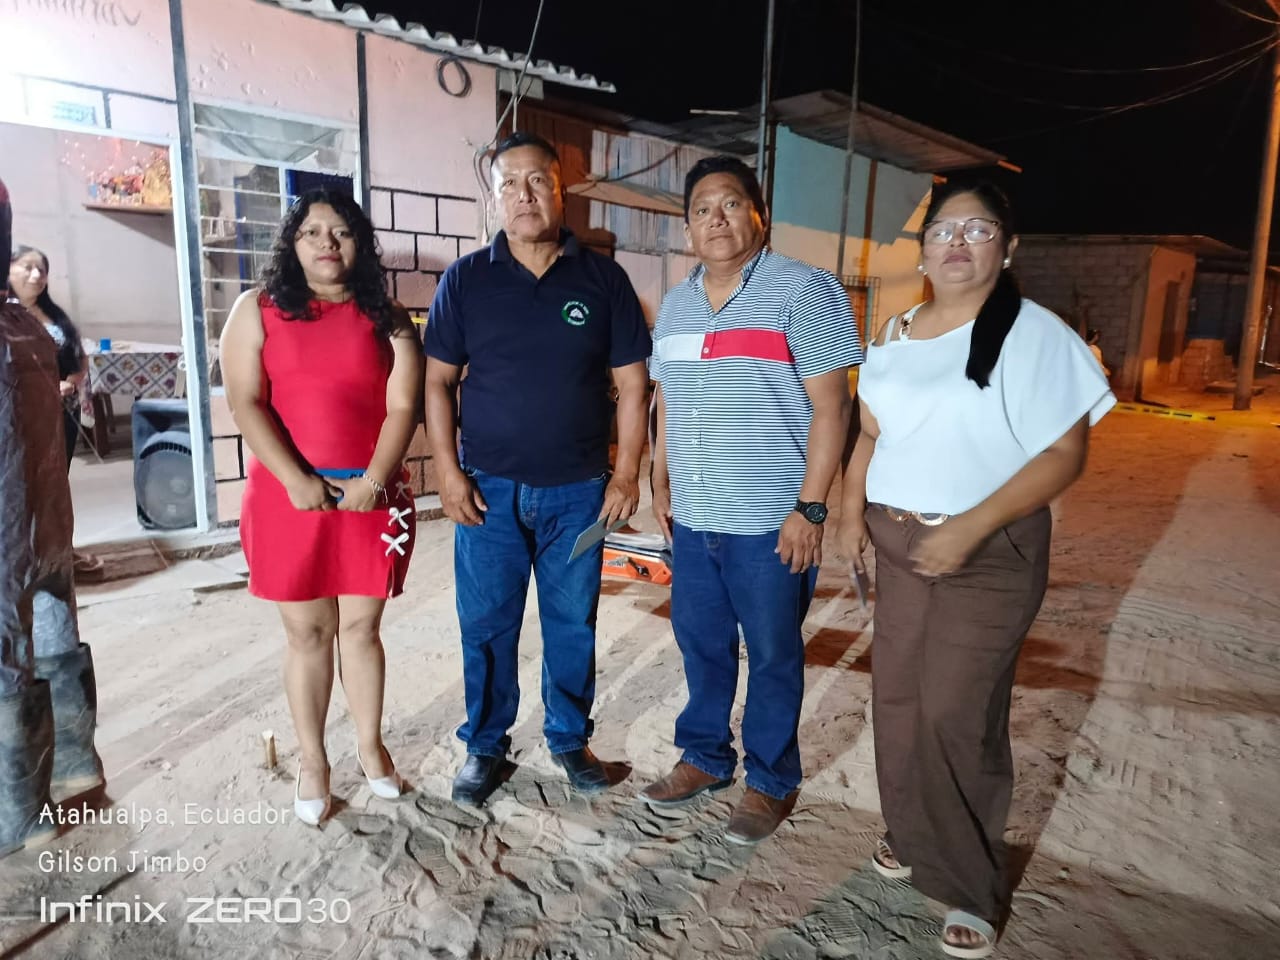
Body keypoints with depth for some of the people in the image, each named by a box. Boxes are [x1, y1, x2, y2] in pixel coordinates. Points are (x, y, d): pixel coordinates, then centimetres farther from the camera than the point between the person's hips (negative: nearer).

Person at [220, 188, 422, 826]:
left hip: (371, 495, 1)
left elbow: (403, 406, -3)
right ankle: (312, 761, 24)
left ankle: (371, 748, 27)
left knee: (361, 627, 9)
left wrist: (372, 480, -14)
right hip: (289, 495, 0)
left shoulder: (387, 318, 5)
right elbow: (244, 402, -5)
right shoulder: (257, 310, 4)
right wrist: (297, 480, -15)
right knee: (307, 632, 8)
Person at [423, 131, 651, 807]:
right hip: (489, 489, 0)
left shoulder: (602, 278, 1)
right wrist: (447, 469, -5)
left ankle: (569, 738, 32)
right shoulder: (465, 279, 2)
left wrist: (626, 473, -4)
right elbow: (438, 379, 3)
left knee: (573, 624, 11)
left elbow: (631, 381, 1)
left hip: (577, 491, 0)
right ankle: (485, 746, 28)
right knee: (486, 625, 8)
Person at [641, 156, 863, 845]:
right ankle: (704, 757, 37)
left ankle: (772, 783, 28)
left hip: (770, 523, -5)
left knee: (772, 657, 9)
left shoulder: (803, 289, -8)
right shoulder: (676, 304, 11)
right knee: (701, 646, 17)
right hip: (692, 519, 6)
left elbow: (830, 406, -12)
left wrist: (809, 508, -16)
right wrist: (660, 482, 14)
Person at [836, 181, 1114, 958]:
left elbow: (1065, 453, -15)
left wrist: (972, 527, -24)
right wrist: (852, 507, 1)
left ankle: (974, 888, 16)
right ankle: (913, 836, 35)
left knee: (957, 713, -4)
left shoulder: (1036, 335, -11)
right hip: (900, 542, 6)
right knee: (897, 697, 13)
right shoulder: (897, 333, 8)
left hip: (991, 553, -6)